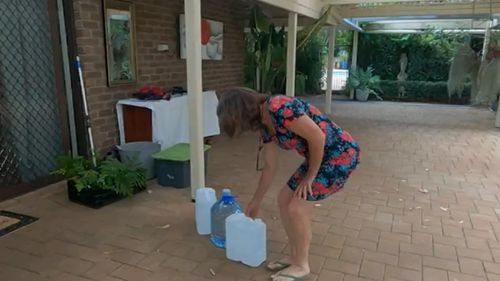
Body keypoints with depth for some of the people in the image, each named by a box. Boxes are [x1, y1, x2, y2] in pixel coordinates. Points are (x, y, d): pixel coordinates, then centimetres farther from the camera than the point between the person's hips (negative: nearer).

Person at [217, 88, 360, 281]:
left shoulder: (279, 108, -25)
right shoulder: (265, 126, 4)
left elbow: (317, 136, -24)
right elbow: (270, 167, 13)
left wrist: (310, 176, -12)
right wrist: (255, 202, 21)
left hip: (341, 154, -9)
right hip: (320, 156, 9)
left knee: (296, 208, -7)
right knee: (284, 199, 9)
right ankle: (296, 257, 25)